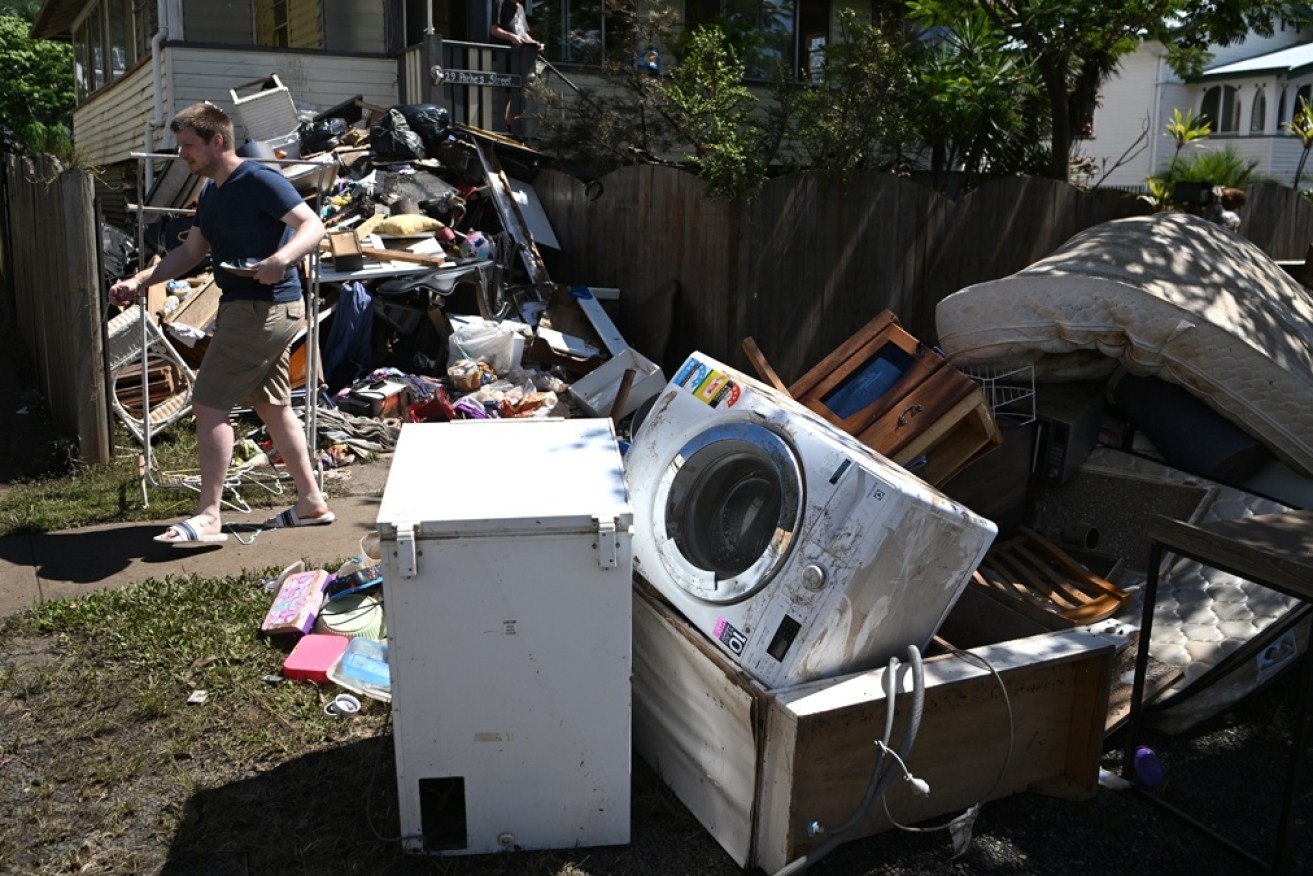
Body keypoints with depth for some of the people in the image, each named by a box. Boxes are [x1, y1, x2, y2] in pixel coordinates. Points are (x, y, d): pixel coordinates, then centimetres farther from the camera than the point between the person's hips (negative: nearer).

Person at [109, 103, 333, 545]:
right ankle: (311, 501, 21)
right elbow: (191, 251, 19)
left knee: (209, 404, -9)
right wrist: (139, 281, 8)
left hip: (264, 307, -10)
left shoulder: (259, 180, -13)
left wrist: (281, 259, -39)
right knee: (273, 406, 13)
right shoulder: (211, 193, 16)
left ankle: (208, 516, -5)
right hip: (246, 307, 10)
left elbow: (313, 226, -21)